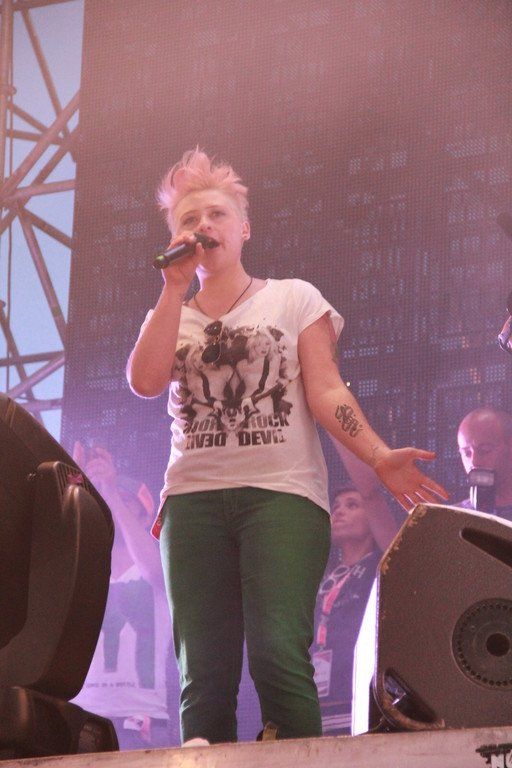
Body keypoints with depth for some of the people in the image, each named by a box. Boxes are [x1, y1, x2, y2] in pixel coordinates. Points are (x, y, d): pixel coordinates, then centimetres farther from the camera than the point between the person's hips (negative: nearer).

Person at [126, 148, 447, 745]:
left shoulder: (294, 299, 14)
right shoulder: (170, 315, 19)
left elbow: (325, 392, 5)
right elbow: (145, 382, -1)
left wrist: (379, 456, -10)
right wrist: (176, 285, 0)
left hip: (282, 492, -2)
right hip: (194, 496, 3)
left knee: (278, 654, -22)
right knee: (204, 673, -7)